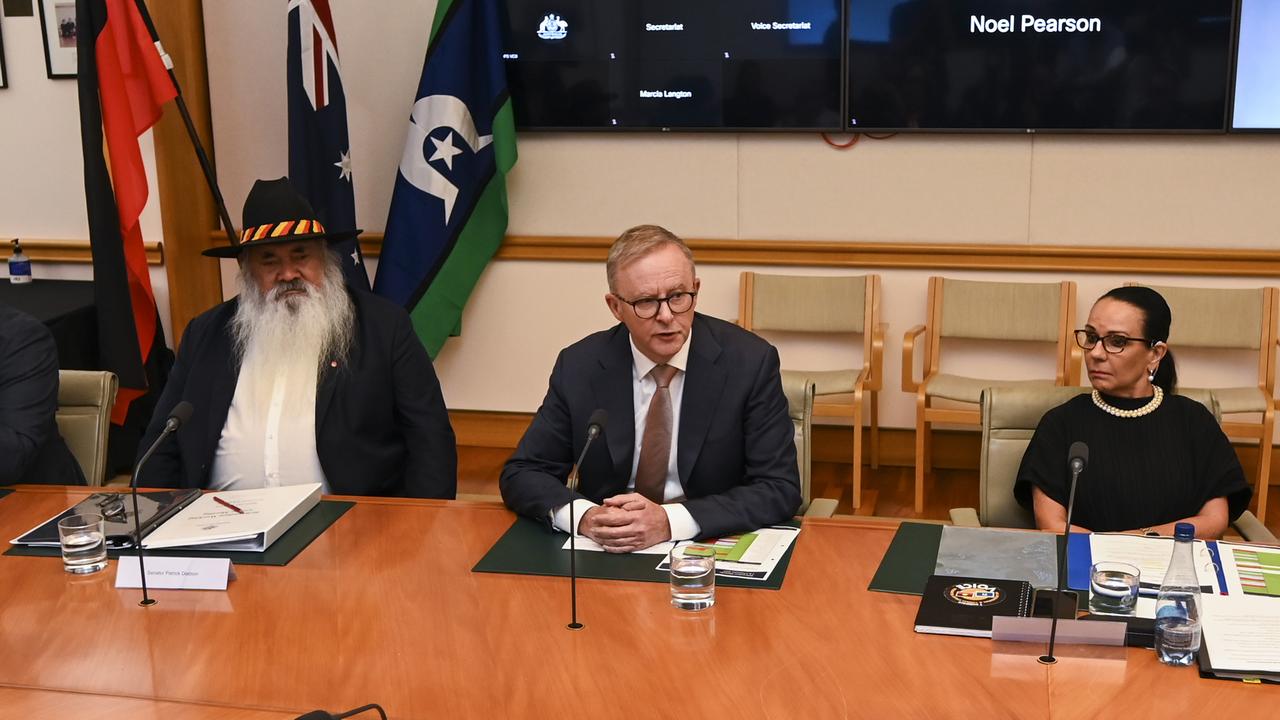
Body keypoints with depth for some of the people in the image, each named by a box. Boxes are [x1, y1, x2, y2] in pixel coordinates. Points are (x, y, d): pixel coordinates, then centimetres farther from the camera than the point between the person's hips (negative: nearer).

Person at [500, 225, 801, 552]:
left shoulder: (750, 362, -9)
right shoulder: (578, 366, -3)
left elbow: (779, 488, -10)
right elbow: (520, 475, 1)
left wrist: (670, 521, -24)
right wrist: (583, 515, -21)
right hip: (605, 553, 1)